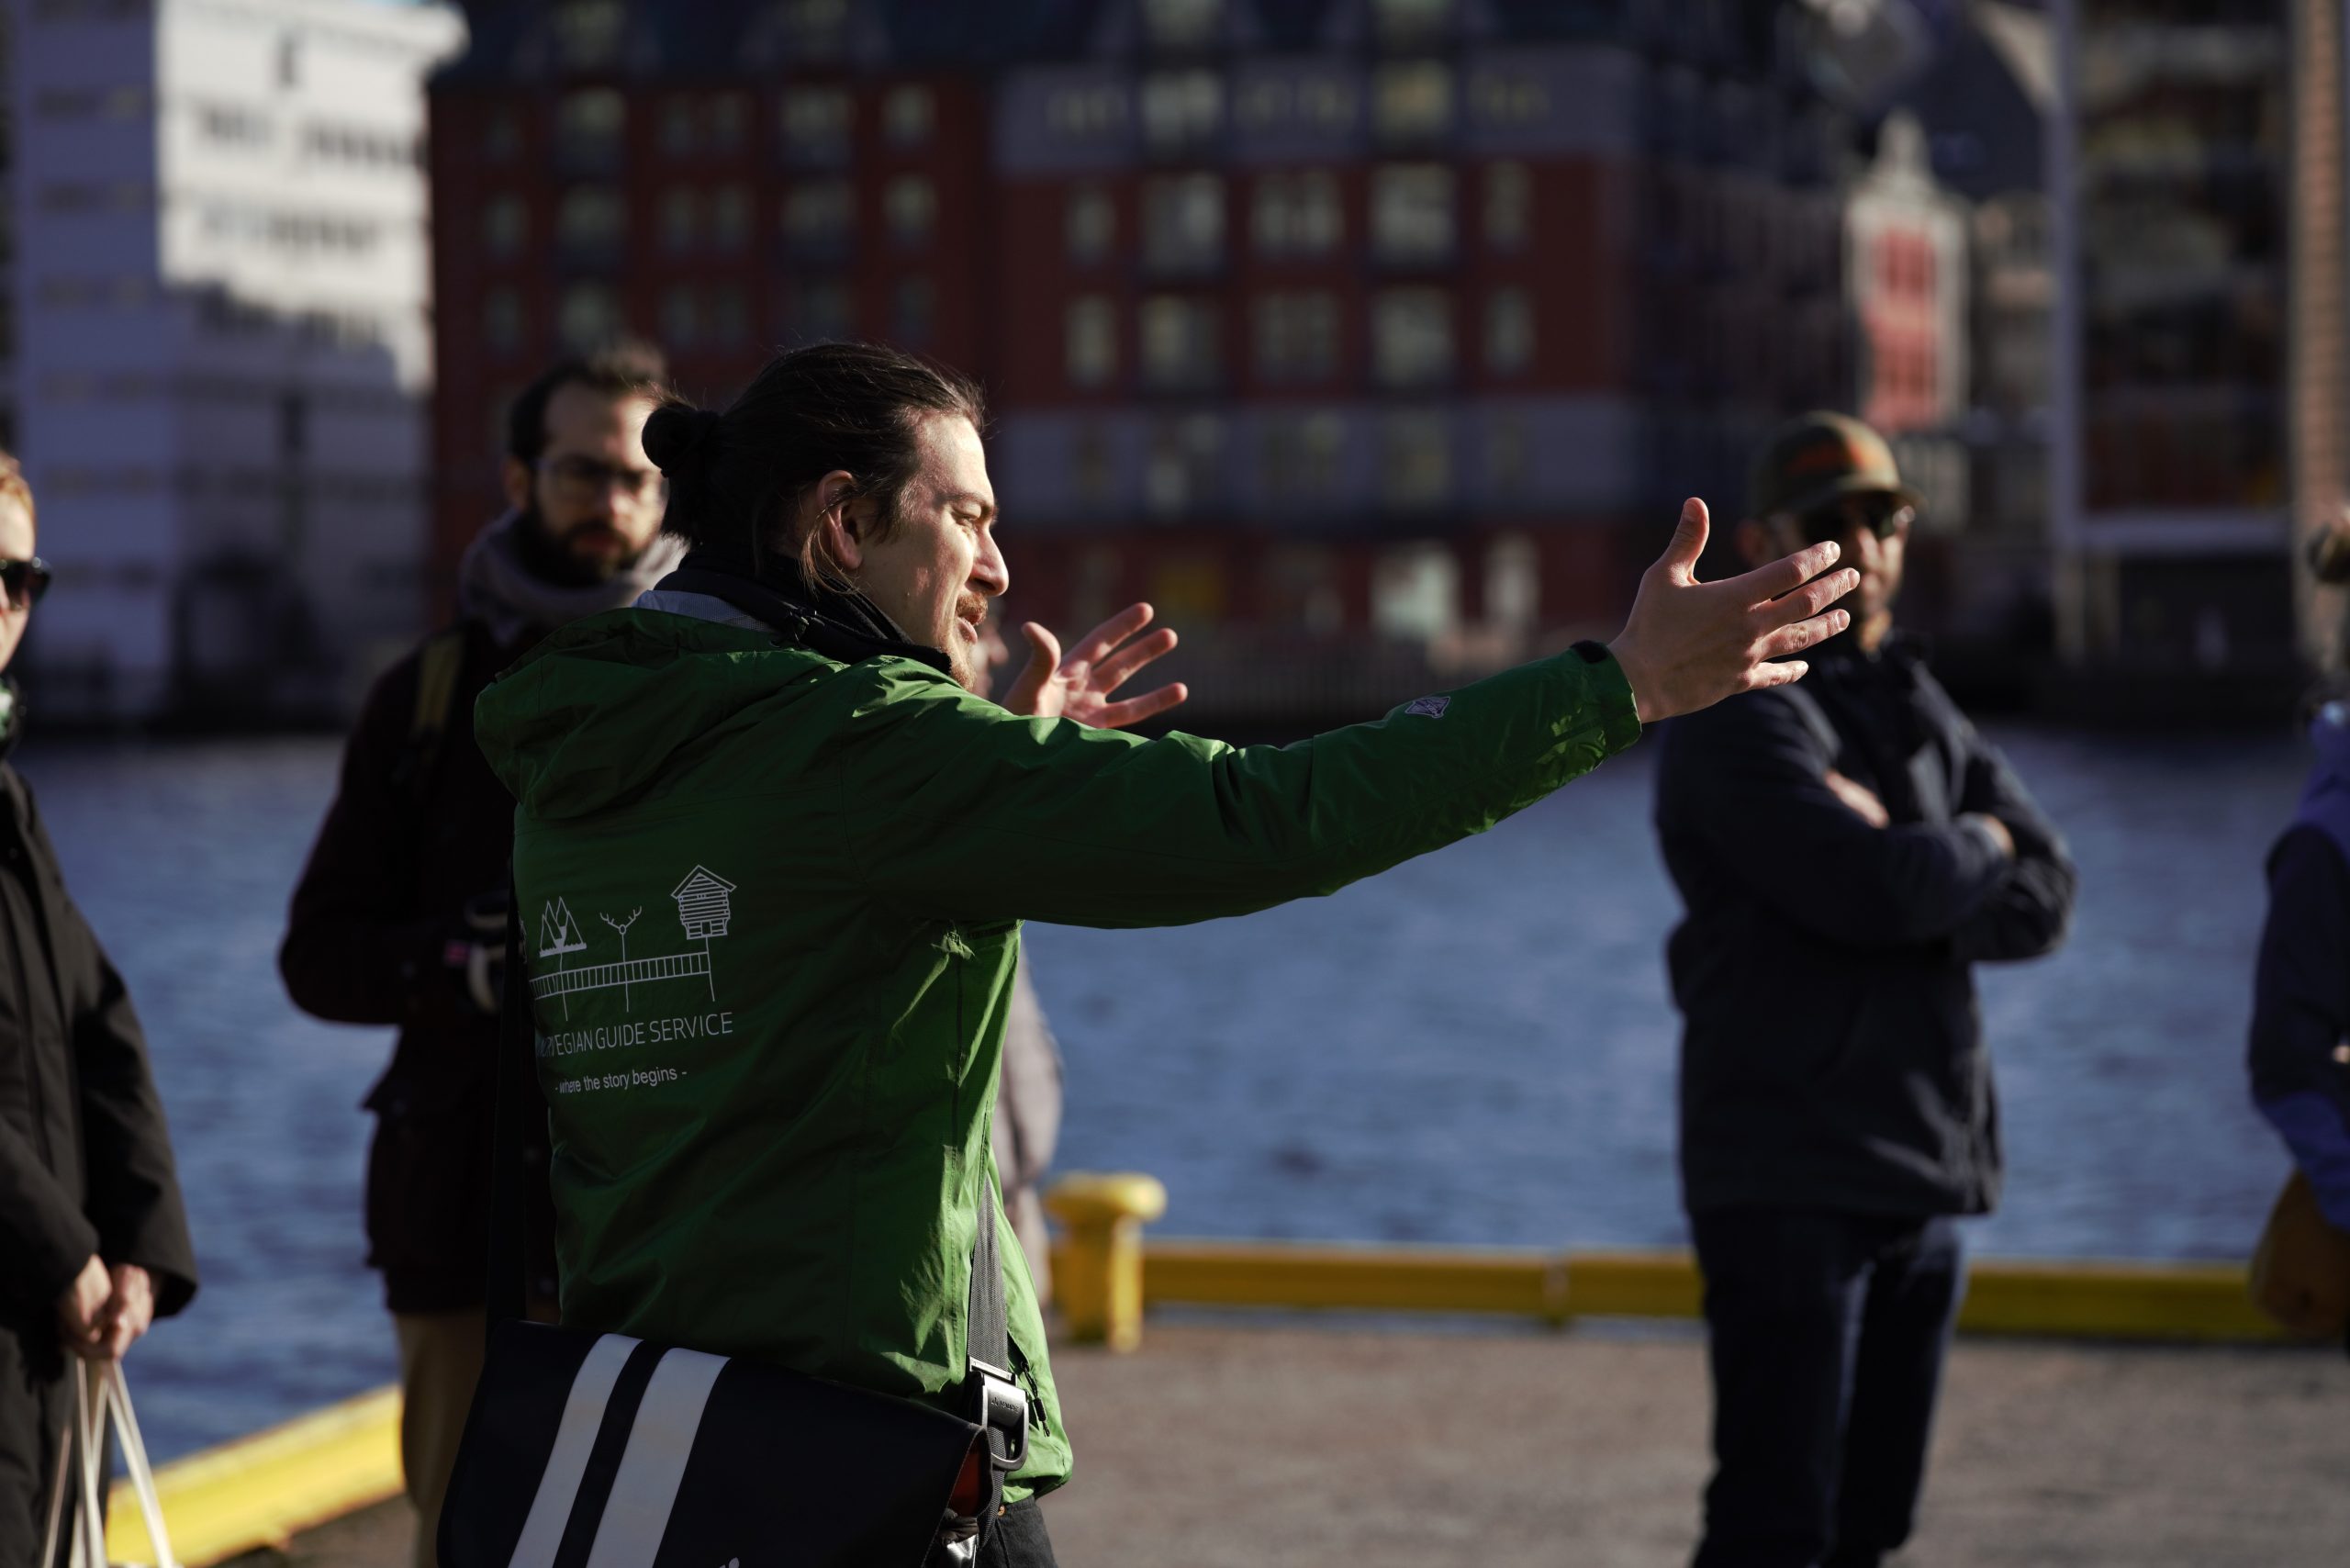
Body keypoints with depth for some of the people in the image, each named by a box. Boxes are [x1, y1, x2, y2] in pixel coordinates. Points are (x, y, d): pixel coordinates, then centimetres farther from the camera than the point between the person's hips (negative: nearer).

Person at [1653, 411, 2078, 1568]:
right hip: (1787, 1178, -8)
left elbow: (2043, 900, 5)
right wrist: (1976, 848, -3)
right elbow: (1874, 890, -22)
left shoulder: (1918, 709, 17)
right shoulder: (1738, 715, -9)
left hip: (1925, 1169, 8)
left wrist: (1913, 867, -12)